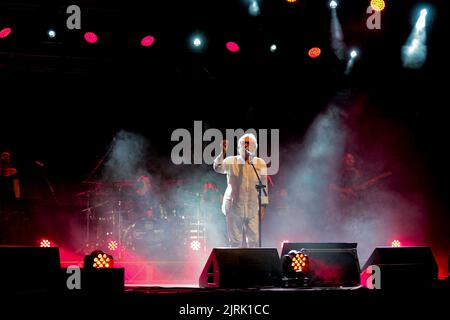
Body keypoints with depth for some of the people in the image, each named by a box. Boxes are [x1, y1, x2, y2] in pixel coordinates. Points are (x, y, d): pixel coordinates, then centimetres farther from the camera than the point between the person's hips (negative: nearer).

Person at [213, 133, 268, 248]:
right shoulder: (231, 161, 4)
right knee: (235, 241, 2)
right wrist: (223, 152, -30)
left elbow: (263, 186, 8)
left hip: (253, 210, 1)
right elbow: (217, 167, -15)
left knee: (254, 241, -5)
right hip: (234, 208, 0)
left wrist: (263, 206, 4)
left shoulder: (260, 163, 7)